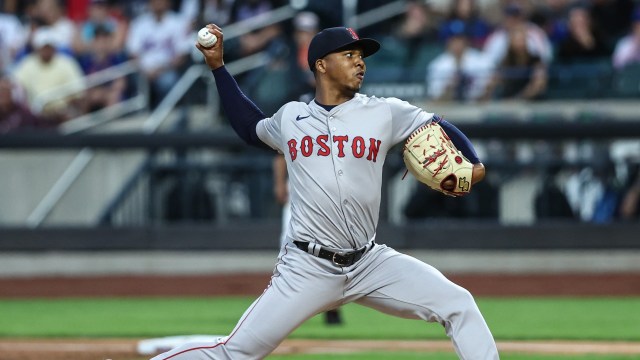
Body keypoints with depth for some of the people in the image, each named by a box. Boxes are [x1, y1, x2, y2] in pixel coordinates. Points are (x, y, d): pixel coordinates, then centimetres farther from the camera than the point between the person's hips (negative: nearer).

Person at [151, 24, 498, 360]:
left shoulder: (385, 113, 3)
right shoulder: (290, 117, 9)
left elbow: (440, 127, 10)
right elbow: (249, 128, 28)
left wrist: (473, 164, -8)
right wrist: (218, 66, 25)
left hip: (371, 263, 1)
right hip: (307, 268, -1)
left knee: (458, 306, -13)